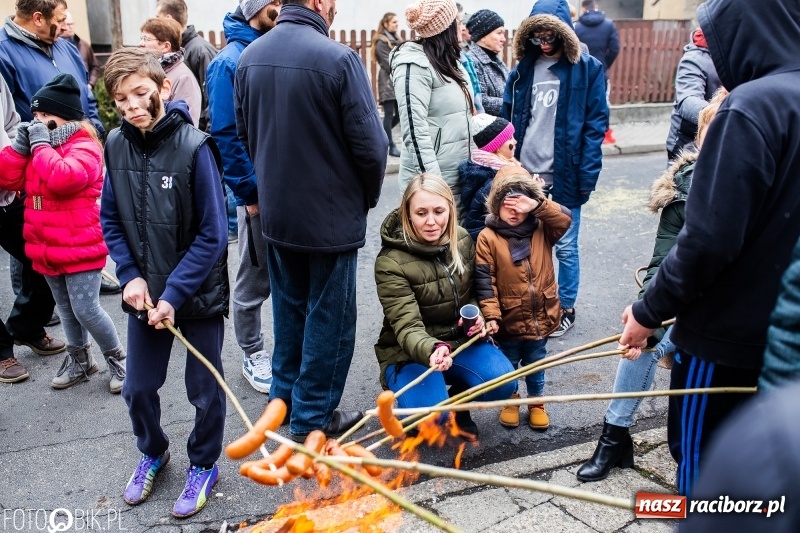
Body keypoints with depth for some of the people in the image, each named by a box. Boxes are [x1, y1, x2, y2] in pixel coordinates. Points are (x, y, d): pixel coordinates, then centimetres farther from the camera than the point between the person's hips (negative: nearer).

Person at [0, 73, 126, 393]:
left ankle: (116, 358, 14)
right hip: (47, 246, 8)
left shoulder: (85, 147, -14)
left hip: (80, 245, -8)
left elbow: (63, 179, -33)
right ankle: (79, 359, 34)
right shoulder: (38, 143, 10)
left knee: (85, 309, -5)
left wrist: (41, 145, -23)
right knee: (66, 308, 18)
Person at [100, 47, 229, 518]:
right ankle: (153, 452, 44)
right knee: (138, 388, 16)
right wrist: (131, 276, -6)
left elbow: (212, 235, -17)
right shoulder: (117, 145, -3)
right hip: (145, 294, 4)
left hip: (198, 294, -4)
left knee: (205, 389, 12)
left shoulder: (194, 147, -18)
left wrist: (175, 294, -18)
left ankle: (203, 465, 36)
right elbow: (110, 220, 6)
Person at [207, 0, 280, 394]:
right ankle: (252, 356, 26)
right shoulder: (229, 62, -12)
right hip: (259, 192, -6)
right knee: (255, 280, 9)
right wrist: (250, 192, -13)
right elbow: (225, 134, -14)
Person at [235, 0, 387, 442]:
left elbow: (245, 133, 8)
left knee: (288, 307, 21)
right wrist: (368, 195, 0)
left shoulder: (250, 57, 0)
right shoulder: (337, 58, -20)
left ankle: (285, 397, 35)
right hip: (332, 214, -6)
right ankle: (313, 416, 20)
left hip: (275, 212, 6)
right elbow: (369, 143, -18)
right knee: (328, 315, 8)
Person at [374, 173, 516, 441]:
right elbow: (407, 327, -27)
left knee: (502, 383, -22)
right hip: (409, 351, -4)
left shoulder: (463, 241, -4)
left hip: (461, 338, 4)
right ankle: (403, 394, 9)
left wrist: (476, 314, -12)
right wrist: (431, 349, -49)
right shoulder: (390, 263, -21)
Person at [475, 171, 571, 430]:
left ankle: (536, 402, 41)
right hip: (509, 319, -2)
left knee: (535, 364, 21)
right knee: (508, 364, 19)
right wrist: (491, 314, -20)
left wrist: (537, 205, -27)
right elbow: (485, 279, -16)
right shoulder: (488, 237, -13)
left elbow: (565, 219, -17)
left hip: (541, 317, 3)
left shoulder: (542, 230, -1)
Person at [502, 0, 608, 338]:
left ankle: (565, 309, 22)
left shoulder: (587, 69, -2)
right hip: (524, 174, 4)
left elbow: (595, 125, -5)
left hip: (564, 176, -3)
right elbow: (507, 120, 9)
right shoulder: (523, 69, 8)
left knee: (565, 246, 6)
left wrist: (587, 175, -12)